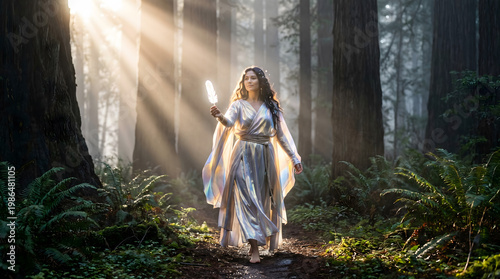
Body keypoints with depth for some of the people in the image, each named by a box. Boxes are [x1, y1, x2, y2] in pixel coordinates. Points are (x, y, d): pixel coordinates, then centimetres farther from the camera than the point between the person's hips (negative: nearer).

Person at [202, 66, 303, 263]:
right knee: (247, 200, -10)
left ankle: (262, 238, 20)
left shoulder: (271, 106, 10)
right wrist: (219, 116, -41)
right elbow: (229, 122, -18)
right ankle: (254, 249, -13)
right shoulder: (239, 105, 3)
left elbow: (281, 134, 11)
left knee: (264, 201, 5)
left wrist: (294, 159, 8)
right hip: (244, 157, -3)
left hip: (266, 158, 3)